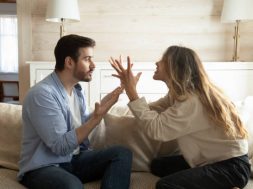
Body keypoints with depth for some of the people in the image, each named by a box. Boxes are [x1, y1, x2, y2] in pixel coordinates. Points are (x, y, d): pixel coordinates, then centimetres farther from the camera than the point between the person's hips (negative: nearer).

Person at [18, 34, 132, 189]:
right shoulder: (42, 94, -19)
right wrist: (97, 117, -29)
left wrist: (101, 108, -3)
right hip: (43, 168, -8)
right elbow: (60, 146, -24)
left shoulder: (77, 90, 7)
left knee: (122, 153, -11)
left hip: (74, 160, 8)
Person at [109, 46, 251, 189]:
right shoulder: (181, 93, 3)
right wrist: (128, 86, -5)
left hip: (232, 166, -9)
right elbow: (151, 111, 0)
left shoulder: (192, 101, -27)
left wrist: (132, 92, -25)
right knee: (158, 165, 11)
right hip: (212, 160, 9)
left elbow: (156, 129, -31)